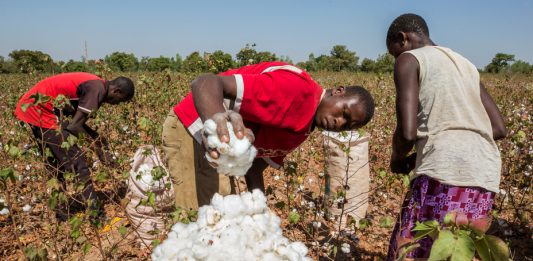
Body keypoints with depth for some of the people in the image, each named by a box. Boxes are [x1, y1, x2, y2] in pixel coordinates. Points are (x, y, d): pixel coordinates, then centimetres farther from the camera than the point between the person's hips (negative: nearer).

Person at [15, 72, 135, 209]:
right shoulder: (97, 89, -19)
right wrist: (99, 146, -9)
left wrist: (99, 140, 6)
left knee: (55, 162, 19)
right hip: (40, 109, -10)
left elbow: (77, 121, 11)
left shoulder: (94, 84, 10)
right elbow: (74, 126, -21)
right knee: (76, 161, -7)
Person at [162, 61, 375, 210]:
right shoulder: (296, 88, -26)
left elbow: (255, 168, 7)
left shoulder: (302, 129, 5)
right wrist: (216, 119, -56)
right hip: (190, 129, -10)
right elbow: (206, 82, -34)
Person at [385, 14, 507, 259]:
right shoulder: (466, 66, 26)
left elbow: (407, 132, -9)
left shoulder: (409, 60, 5)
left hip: (446, 172, -8)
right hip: (486, 176, 8)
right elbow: (500, 129, 24)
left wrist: (397, 159, 13)